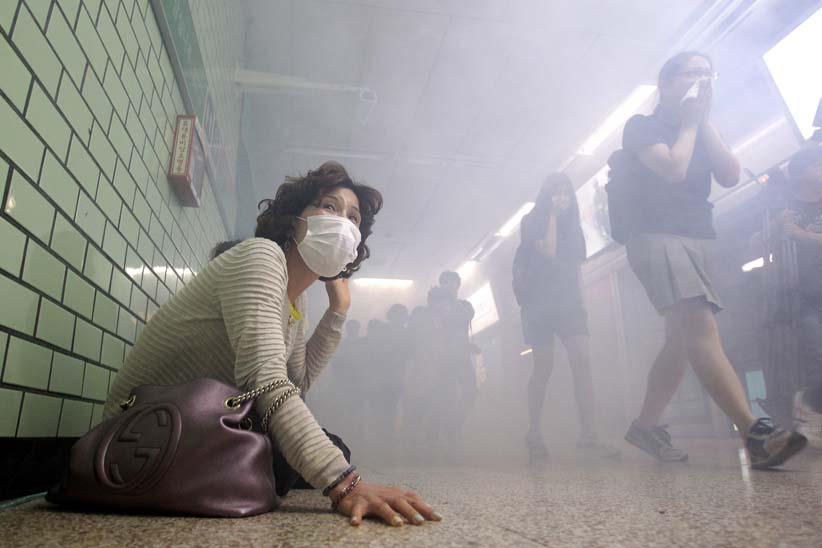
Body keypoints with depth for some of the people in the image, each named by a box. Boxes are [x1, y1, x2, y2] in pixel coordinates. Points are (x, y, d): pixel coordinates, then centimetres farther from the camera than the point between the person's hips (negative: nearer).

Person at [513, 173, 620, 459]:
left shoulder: (572, 226, 18)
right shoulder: (532, 220, 2)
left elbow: (577, 267, 19)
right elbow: (549, 252, -16)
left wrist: (581, 301, 11)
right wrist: (552, 214, -9)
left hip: (568, 301, 4)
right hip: (540, 302, -4)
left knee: (583, 361, -14)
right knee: (543, 368, -4)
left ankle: (587, 436, -14)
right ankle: (533, 433, 10)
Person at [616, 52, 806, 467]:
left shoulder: (699, 132, 23)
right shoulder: (642, 126, 4)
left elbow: (730, 176, 6)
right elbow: (673, 169, -14)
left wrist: (704, 122, 5)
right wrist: (689, 124, 2)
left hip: (696, 240, 8)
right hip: (657, 238, -8)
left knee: (682, 341, 5)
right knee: (701, 329, -24)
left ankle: (645, 426, 16)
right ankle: (755, 434, -33)